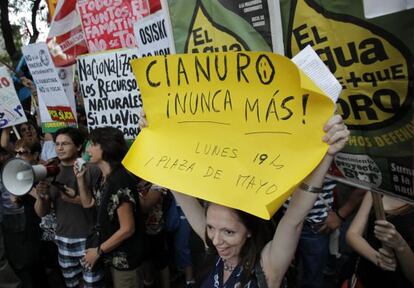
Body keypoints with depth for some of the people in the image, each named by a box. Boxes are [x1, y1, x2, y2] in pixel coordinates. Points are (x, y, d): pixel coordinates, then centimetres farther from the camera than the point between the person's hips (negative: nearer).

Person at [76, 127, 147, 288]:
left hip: (125, 256, -8)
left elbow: (127, 229, -26)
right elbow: (88, 202, 17)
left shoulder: (119, 181, -27)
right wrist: (80, 178, 4)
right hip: (114, 254, 9)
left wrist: (98, 251, -15)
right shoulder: (104, 178, 1)